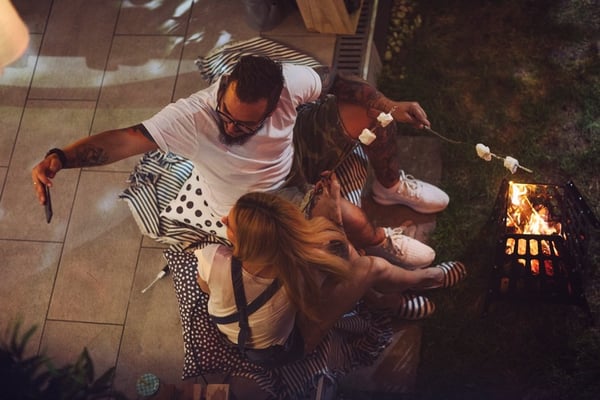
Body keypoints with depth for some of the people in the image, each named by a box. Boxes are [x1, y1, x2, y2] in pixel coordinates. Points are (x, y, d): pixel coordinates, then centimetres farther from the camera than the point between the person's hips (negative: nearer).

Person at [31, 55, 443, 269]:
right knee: (353, 220, -24)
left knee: (367, 113, -15)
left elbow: (334, 82, -10)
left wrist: (390, 105, -18)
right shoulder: (190, 117, -37)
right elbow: (127, 138, -44)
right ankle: (385, 243, 12)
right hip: (255, 206, -4)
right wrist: (59, 158, -58)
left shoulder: (287, 81, -28)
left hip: (297, 150, 4)